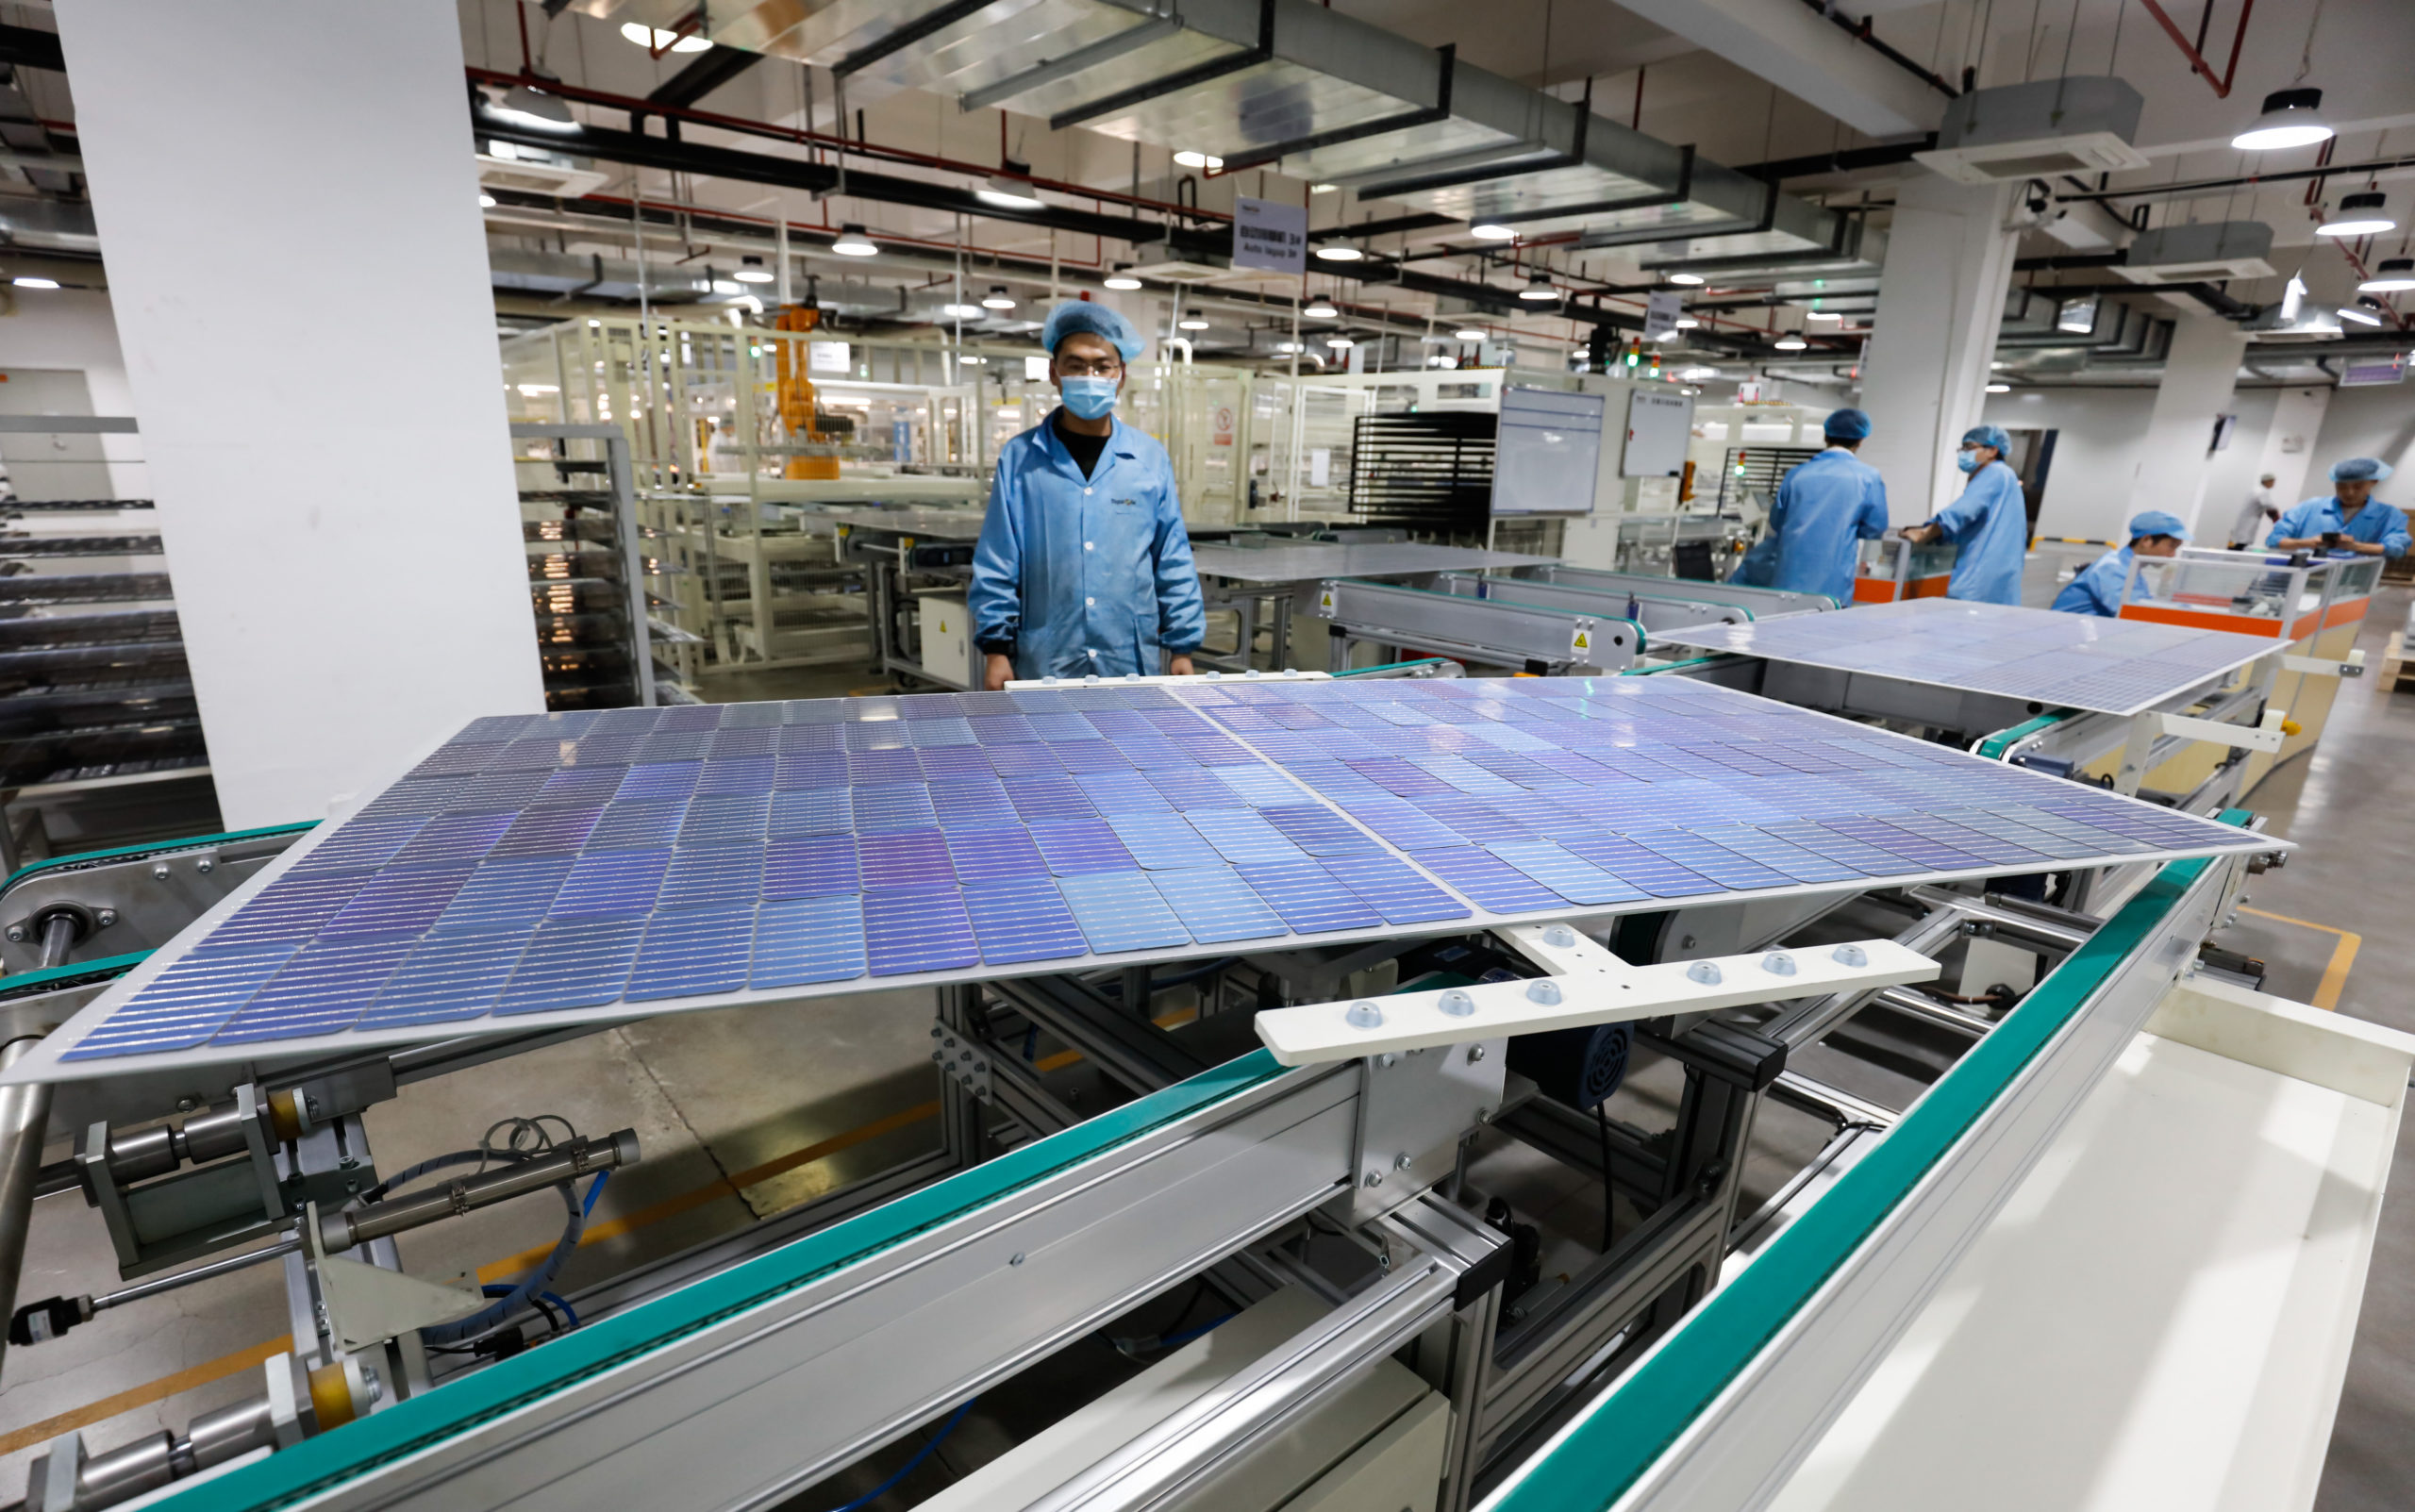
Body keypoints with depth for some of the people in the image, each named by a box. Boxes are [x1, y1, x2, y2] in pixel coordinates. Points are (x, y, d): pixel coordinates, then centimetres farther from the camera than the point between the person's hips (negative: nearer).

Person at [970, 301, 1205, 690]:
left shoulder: (1150, 459, 5)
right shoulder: (1019, 459, 2)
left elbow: (1174, 564, 6)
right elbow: (996, 566, 2)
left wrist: (1181, 647, 3)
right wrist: (996, 648, -2)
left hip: (1133, 665, 1)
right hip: (1044, 666, -1)